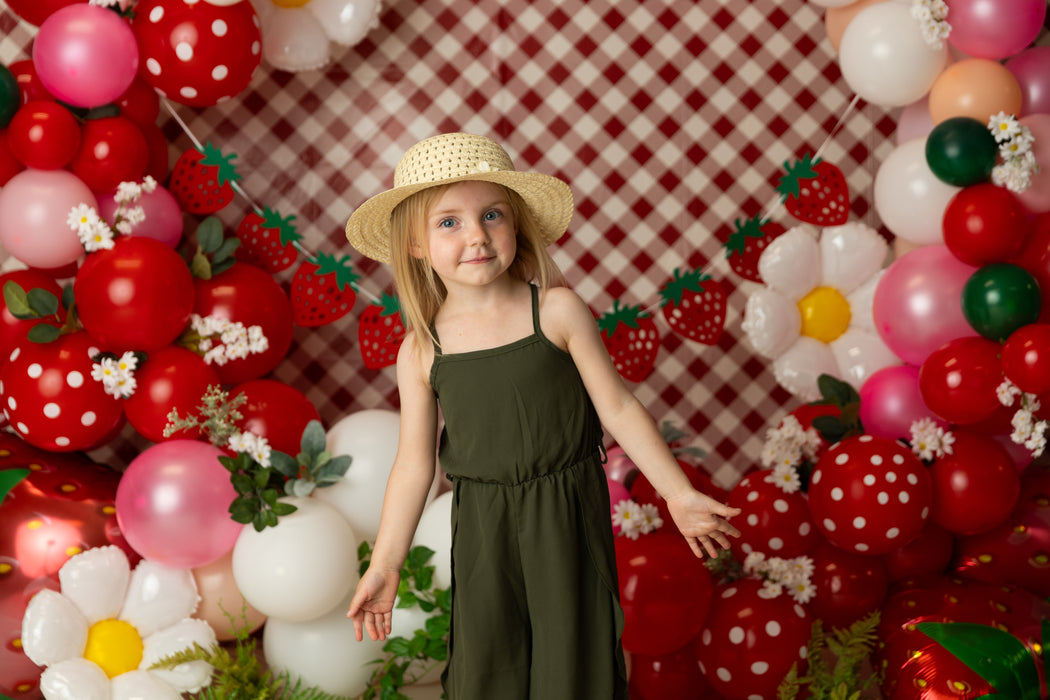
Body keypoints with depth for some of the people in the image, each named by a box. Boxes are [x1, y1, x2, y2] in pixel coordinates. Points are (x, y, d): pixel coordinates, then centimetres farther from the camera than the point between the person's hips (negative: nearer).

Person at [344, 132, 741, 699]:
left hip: (566, 511, -1)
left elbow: (617, 407, -5)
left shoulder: (557, 311, -11)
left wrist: (678, 493, -2)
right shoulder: (421, 351, -5)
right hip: (482, 525, 2)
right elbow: (413, 464, 2)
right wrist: (384, 566, 4)